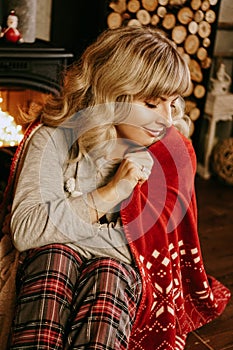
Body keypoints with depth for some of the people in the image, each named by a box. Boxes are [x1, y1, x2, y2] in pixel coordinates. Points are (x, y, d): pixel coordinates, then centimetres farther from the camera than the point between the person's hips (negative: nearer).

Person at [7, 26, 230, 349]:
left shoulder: (172, 152, -2)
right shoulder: (55, 138, -6)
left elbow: (152, 244, -3)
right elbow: (24, 229, -16)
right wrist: (109, 194, -19)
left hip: (121, 265, 0)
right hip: (50, 259, 0)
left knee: (108, 272, -33)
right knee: (55, 253, -32)